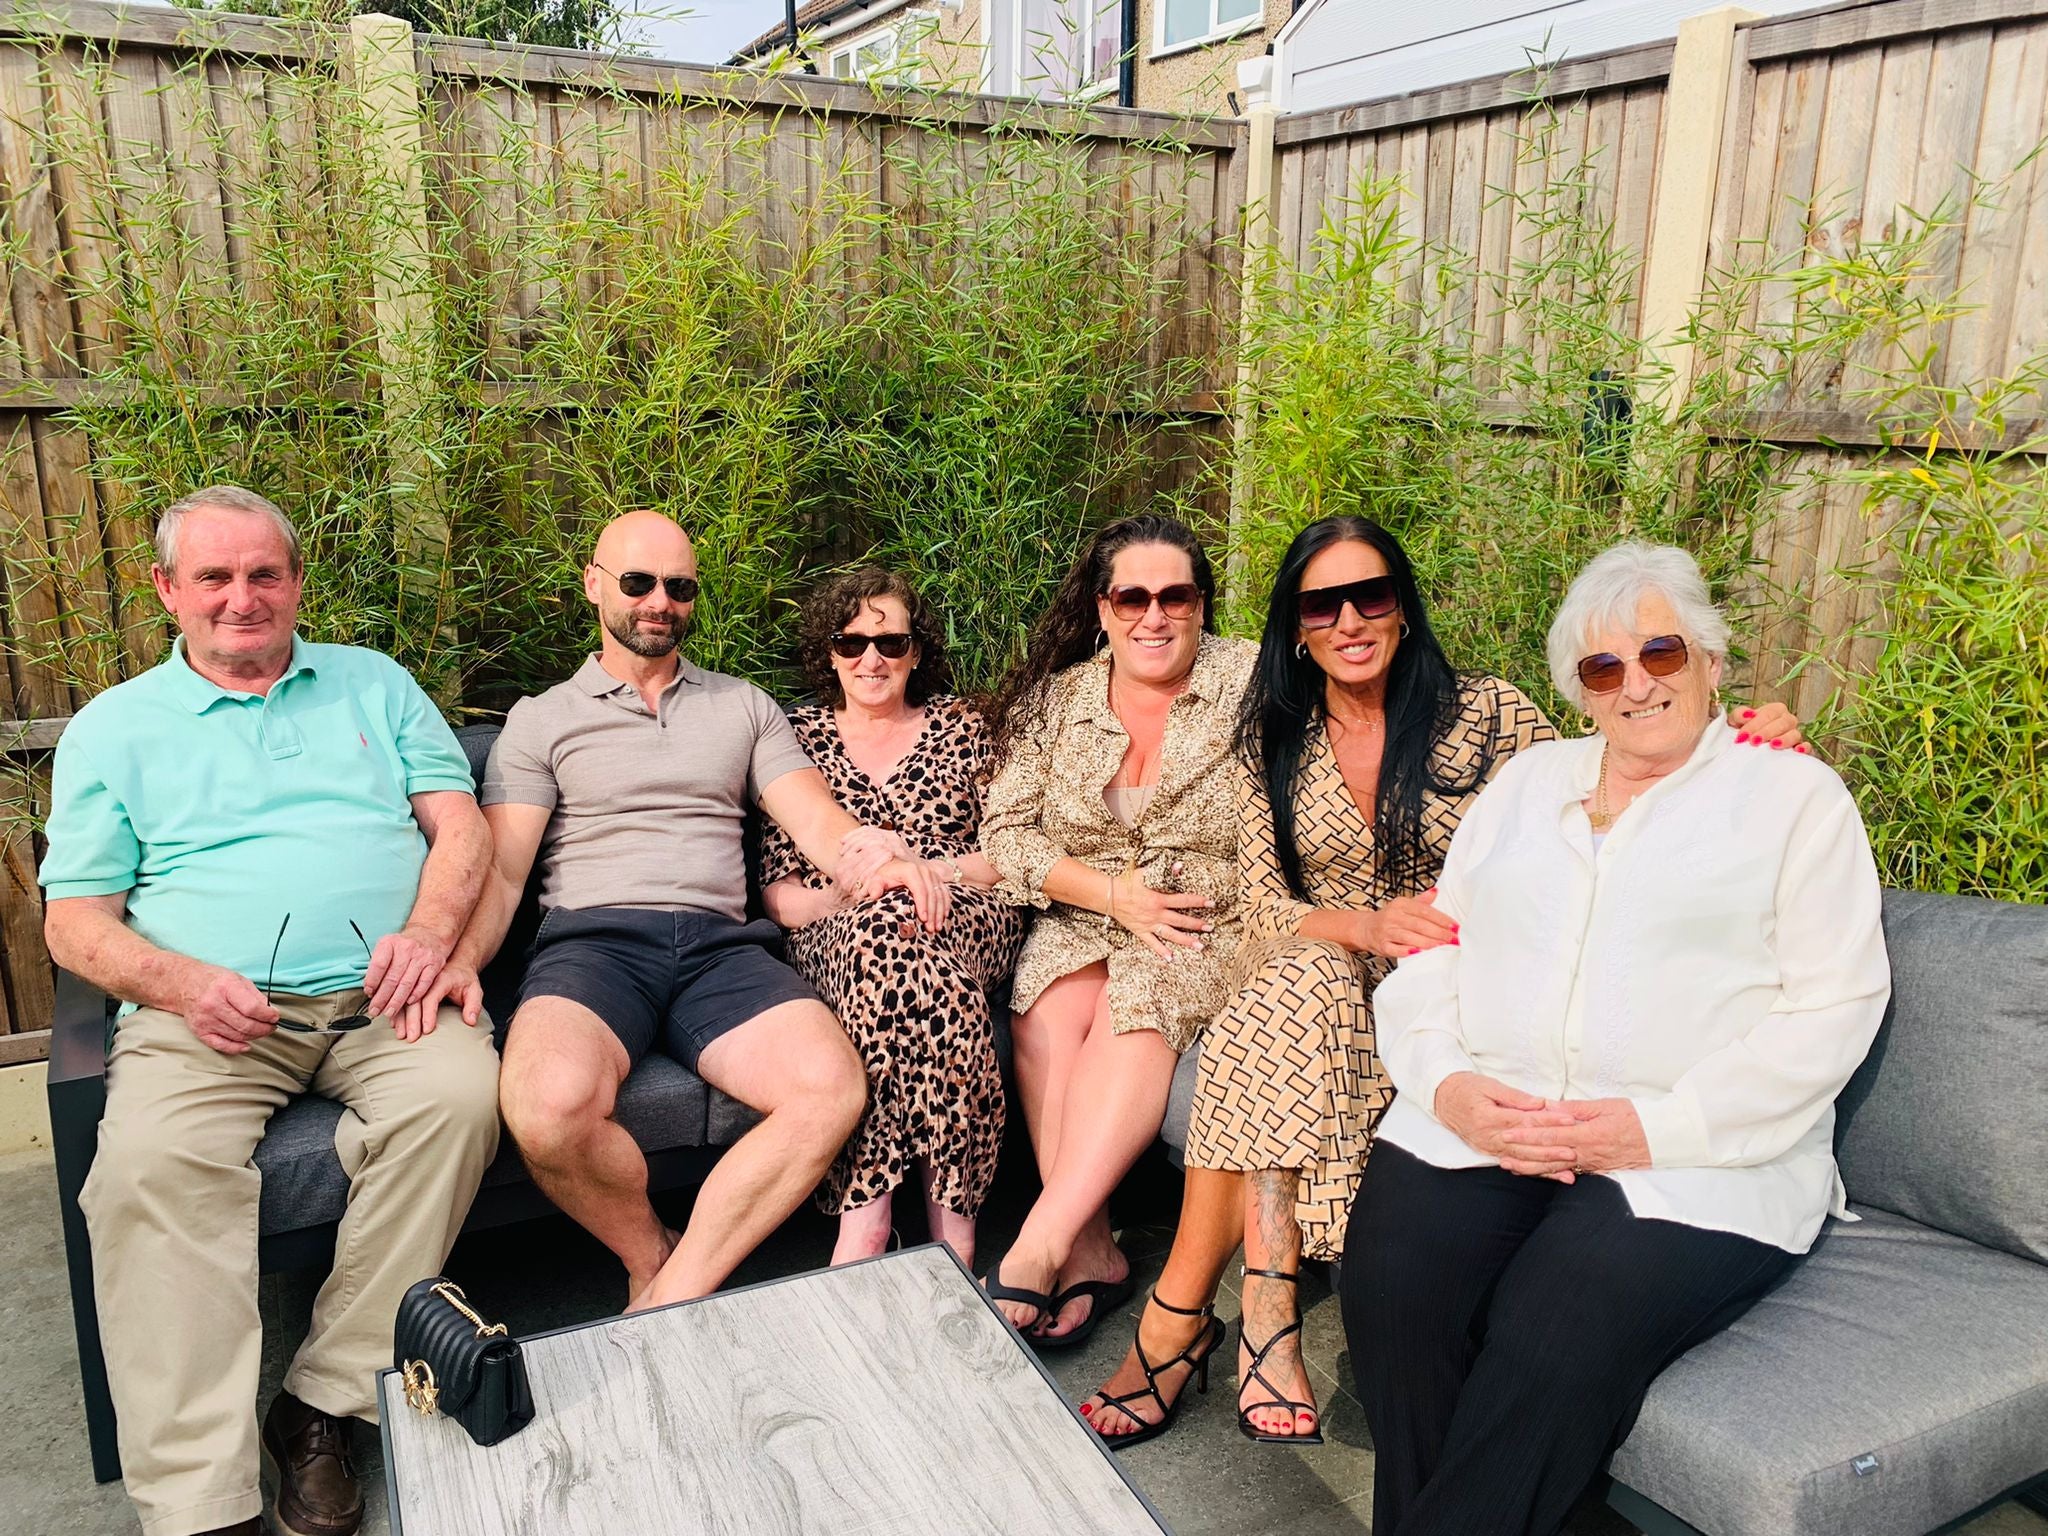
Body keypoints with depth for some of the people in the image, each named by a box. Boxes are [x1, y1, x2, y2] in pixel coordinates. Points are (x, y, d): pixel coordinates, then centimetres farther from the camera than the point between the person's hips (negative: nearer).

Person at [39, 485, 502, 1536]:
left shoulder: (375, 684, 18)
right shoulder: (113, 727, 16)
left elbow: (460, 823, 10)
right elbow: (74, 921, 10)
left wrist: (428, 931, -10)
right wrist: (178, 983, -12)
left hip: (378, 995, 1)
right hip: (204, 1009, 0)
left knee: (459, 1093, -30)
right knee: (150, 1159, -30)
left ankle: (326, 1406, -18)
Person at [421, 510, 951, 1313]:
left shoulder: (745, 707, 21)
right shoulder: (542, 720, 17)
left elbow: (819, 824, 9)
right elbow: (501, 867, 7)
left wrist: (880, 858, -16)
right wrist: (462, 958, -15)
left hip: (720, 944, 2)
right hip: (591, 938, -1)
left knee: (832, 1088, -28)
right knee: (551, 1103, -35)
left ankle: (669, 1303, -16)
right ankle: (651, 1258, -3)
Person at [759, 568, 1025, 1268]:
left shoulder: (959, 726, 14)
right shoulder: (801, 737, 14)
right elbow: (778, 893, 6)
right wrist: (853, 888, -14)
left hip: (967, 921, 0)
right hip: (837, 932, 0)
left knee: (888, 934, -36)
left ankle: (864, 1213, -32)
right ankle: (951, 1218, -33)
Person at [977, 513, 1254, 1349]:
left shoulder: (1247, 684, -2)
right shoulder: (1055, 700, 6)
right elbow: (1004, 831, 0)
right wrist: (1112, 892, -13)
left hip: (1215, 927, -2)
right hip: (1086, 921, 3)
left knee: (1137, 1003, -31)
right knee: (1051, 1007, -28)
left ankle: (1039, 1247, -30)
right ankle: (1091, 1252, -23)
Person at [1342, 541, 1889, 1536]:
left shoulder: (1795, 796, 9)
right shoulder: (1527, 782, 21)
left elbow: (1833, 1006, -2)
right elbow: (1429, 954, 14)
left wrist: (1658, 1124, -13)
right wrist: (1448, 1082, -6)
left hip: (1694, 1161, -3)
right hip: (1482, 1121, 3)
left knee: (1553, 1342, -29)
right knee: (1392, 1286, -25)